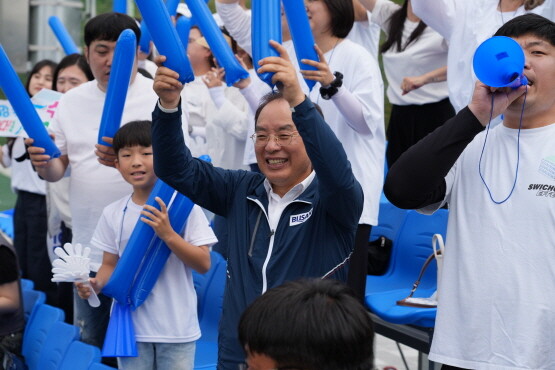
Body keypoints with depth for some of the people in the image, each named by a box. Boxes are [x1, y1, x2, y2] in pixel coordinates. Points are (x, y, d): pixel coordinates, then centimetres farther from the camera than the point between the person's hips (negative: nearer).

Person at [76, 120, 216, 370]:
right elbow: (111, 264, 10)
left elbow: (203, 264, -10)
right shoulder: (113, 214, 1)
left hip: (177, 329, -2)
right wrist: (95, 284, -11)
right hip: (131, 327, 3)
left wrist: (168, 234, -21)